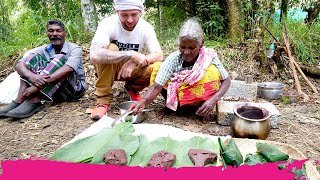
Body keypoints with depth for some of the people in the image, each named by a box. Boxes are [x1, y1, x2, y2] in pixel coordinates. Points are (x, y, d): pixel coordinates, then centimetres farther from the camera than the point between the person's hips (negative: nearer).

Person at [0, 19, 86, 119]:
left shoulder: (75, 49, -11)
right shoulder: (44, 50, 1)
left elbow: (67, 70, -31)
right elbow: (19, 65, -11)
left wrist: (38, 85, -38)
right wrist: (31, 76, -36)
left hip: (75, 89, -4)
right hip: (52, 92, 4)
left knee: (60, 59, -27)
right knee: (34, 57, -12)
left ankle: (33, 102, -34)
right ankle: (19, 101, -25)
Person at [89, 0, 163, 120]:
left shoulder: (146, 27, -16)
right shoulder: (108, 24, -26)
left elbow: (159, 56, -20)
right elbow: (94, 55, -41)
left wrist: (133, 62, -35)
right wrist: (130, 54, -42)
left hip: (131, 69, 3)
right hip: (108, 69, -2)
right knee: (111, 49, -34)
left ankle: (132, 89, 7)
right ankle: (103, 99, -20)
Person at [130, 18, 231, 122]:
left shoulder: (209, 56, -21)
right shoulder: (173, 59, -22)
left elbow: (226, 80, -15)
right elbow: (156, 87, -28)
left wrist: (214, 99, -33)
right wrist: (144, 101, -49)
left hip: (200, 96, -1)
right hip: (178, 94, 1)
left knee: (212, 71, -30)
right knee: (157, 67, -20)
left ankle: (204, 108, -6)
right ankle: (171, 105, 1)